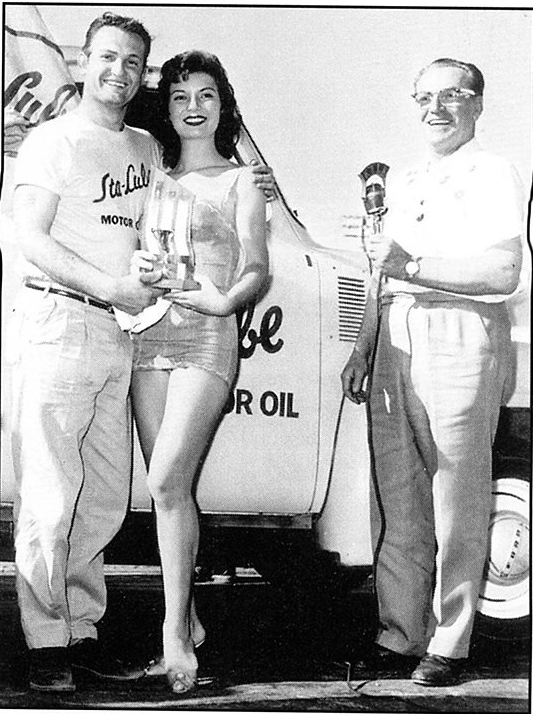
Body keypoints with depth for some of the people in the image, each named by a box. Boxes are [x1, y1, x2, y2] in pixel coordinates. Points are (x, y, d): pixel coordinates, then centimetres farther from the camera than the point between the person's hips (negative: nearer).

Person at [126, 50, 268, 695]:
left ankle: (174, 630, -8)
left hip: (206, 336, -4)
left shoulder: (238, 181, 8)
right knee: (168, 487, 5)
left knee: (167, 482, -17)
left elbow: (257, 268, 0)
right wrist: (133, 266, -4)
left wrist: (226, 299, -20)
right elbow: (129, 248, 20)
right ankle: (186, 623, 17)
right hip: (148, 334, 4)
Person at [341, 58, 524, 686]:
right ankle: (398, 634, 15)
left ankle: (448, 645, 5)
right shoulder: (403, 183, 24)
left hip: (459, 335, -6)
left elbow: (503, 272, -12)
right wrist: (363, 348, 21)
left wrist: (413, 265, -14)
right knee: (395, 497, 6)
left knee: (457, 501, -3)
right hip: (395, 342, 7)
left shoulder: (492, 175, 1)